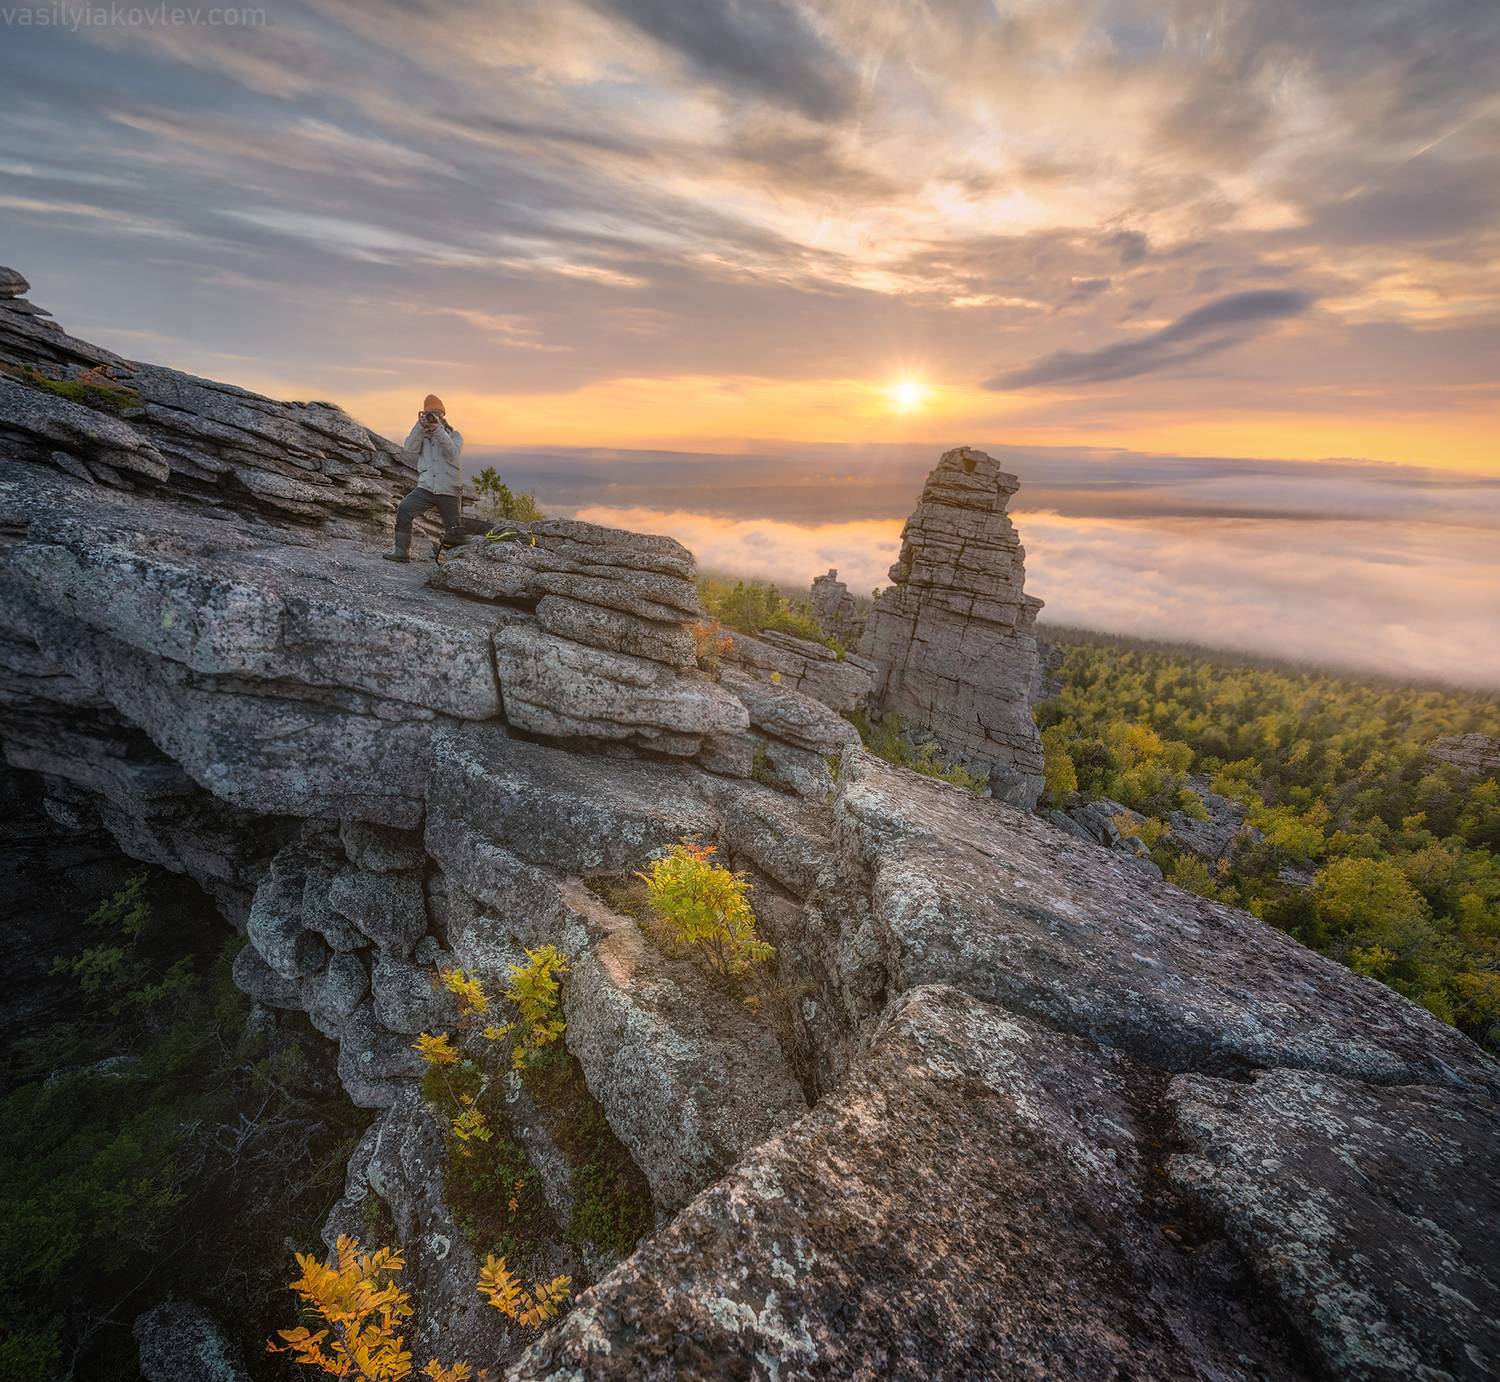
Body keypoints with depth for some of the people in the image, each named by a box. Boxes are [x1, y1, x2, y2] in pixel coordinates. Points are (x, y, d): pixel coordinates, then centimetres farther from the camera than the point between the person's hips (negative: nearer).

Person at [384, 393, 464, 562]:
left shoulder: (454, 434, 7)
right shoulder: (420, 433, 13)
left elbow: (453, 454, -14)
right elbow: (410, 450, -6)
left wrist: (438, 429, -22)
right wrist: (420, 426, -14)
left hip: (449, 491, -1)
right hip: (426, 488, 1)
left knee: (453, 533, 1)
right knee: (404, 510, -23)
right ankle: (401, 550, -14)